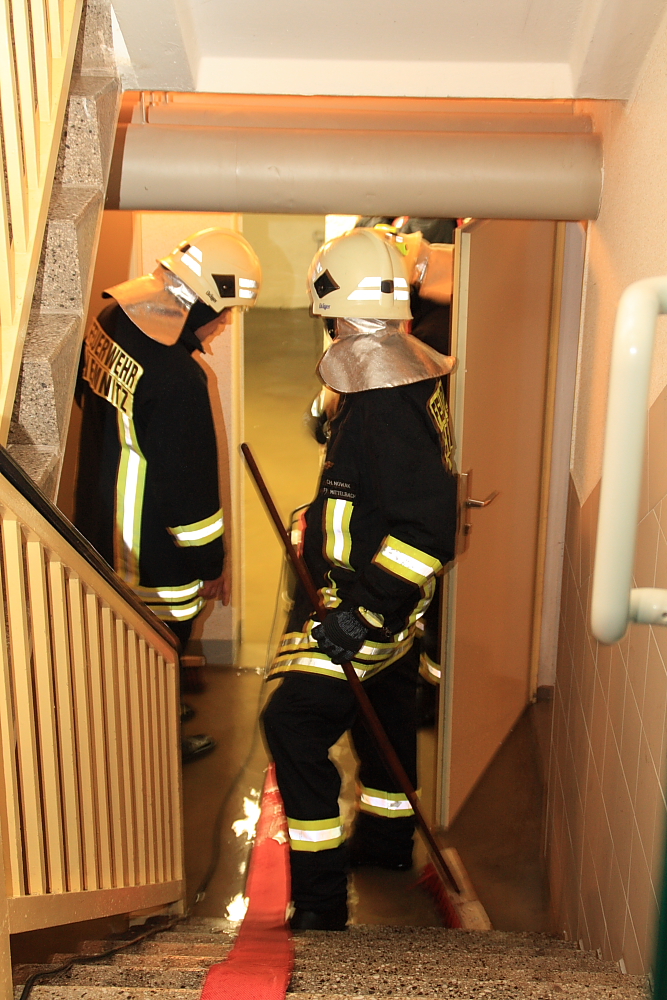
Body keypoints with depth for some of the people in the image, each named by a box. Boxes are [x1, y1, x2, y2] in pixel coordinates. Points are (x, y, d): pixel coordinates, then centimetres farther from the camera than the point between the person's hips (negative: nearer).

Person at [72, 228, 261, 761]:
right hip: (152, 556, -8)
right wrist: (212, 563, -12)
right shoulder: (177, 378, -33)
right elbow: (191, 484, -25)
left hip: (101, 527, 9)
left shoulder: (110, 322, -6)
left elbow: (86, 394, 13)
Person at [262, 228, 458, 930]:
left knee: (294, 723, -10)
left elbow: (427, 527, -31)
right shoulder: (395, 380, 6)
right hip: (375, 596, 11)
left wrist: (364, 610, -29)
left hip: (366, 602, -11)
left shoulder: (389, 404, -27)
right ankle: (388, 838, 46)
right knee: (383, 709, 24)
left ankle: (321, 899, -2)